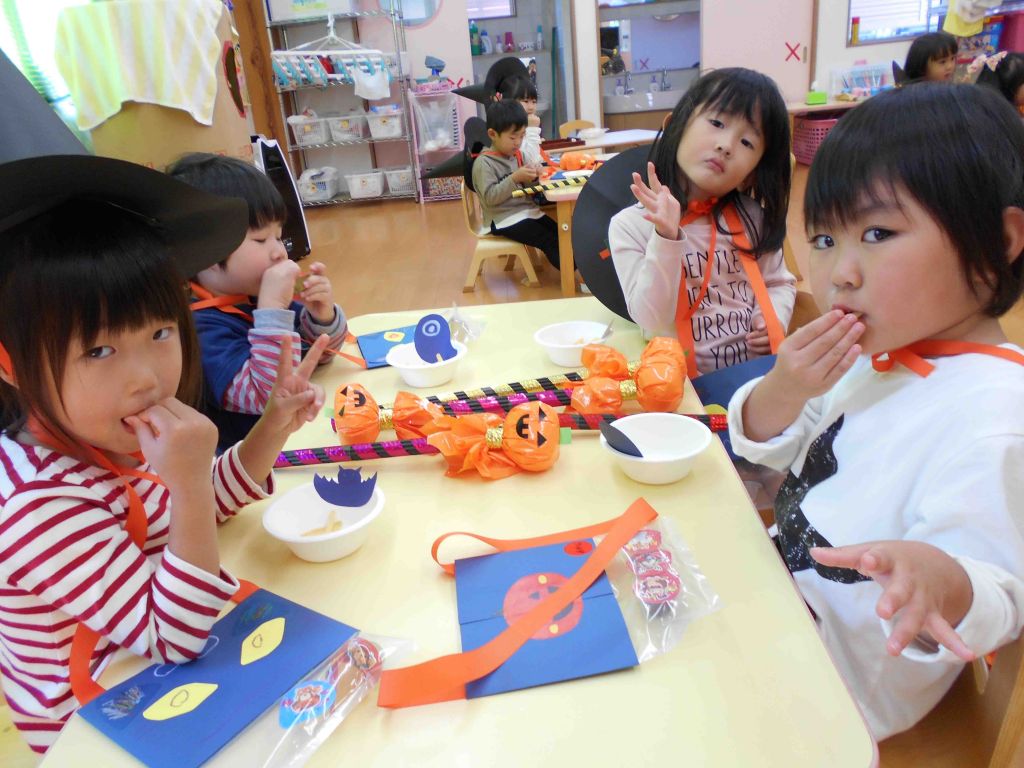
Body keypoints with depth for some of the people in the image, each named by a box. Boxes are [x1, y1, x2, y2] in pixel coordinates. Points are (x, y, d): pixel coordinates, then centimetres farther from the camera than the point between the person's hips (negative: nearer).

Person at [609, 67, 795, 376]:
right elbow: (653, 320, -11)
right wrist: (667, 238, -22)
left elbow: (780, 283, 19)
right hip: (682, 380, -3)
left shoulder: (750, 218, 6)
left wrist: (776, 317, -1)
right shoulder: (630, 226, -5)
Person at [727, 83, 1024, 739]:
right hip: (777, 592, 7)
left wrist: (942, 581, -51)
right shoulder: (878, 356, -3)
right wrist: (780, 392, -17)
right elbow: (767, 449, 5)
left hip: (842, 680, -7)